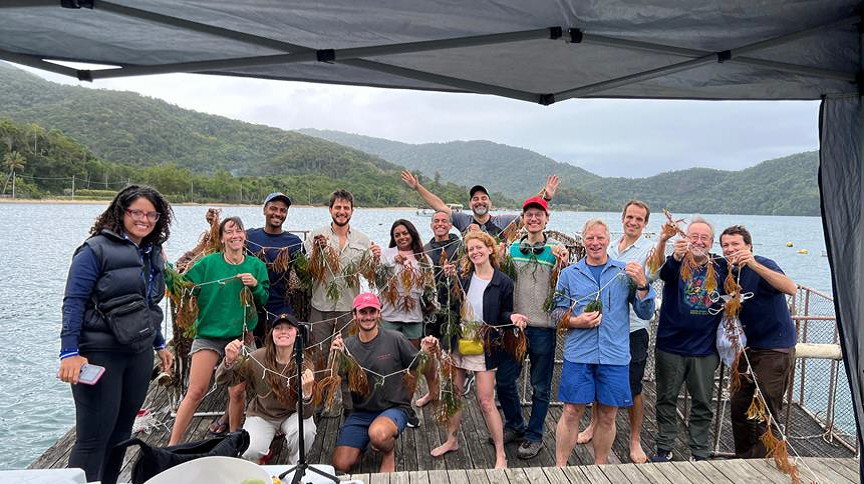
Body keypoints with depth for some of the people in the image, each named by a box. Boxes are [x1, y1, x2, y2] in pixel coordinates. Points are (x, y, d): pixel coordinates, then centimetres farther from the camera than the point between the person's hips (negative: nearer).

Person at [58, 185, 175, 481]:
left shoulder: (153, 254, 12)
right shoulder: (96, 249, -8)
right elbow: (73, 302, -13)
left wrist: (160, 345, 22)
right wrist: (69, 352, -20)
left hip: (139, 355, 7)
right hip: (100, 354, -6)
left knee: (121, 434, 14)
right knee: (93, 439, -3)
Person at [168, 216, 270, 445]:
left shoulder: (256, 265, 4)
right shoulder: (209, 263, -1)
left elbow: (264, 300, 7)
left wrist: (255, 285, -12)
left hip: (241, 336, 2)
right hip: (208, 334, -1)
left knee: (238, 392, 5)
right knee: (196, 391, -5)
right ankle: (172, 444, 7)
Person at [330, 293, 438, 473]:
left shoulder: (394, 339, -9)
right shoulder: (347, 345, 1)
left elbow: (428, 375, -5)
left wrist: (427, 354, -26)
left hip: (394, 408, -3)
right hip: (360, 411, 4)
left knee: (378, 434, -36)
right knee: (341, 465, -9)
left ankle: (389, 453, 0)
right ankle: (364, 443, 23)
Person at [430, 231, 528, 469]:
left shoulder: (503, 282, -7)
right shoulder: (462, 277, -2)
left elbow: (503, 315, 1)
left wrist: (513, 317, -20)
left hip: (484, 346, -3)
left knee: (486, 402, -1)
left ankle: (500, 454, 13)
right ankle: (451, 440, 36)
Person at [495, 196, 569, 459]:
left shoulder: (556, 251, -2)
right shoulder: (512, 249, 7)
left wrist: (563, 263, -20)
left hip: (543, 328, -3)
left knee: (541, 386, 9)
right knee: (503, 380, 11)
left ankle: (534, 435, 25)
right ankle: (515, 425, 33)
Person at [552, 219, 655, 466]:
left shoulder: (625, 272, 5)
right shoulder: (569, 274, 6)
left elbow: (646, 313, 4)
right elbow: (557, 312, 9)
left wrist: (642, 284, -12)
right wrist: (576, 321, -11)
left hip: (615, 355, 1)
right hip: (578, 354, 0)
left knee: (607, 416, 10)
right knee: (572, 412, 2)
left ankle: (599, 468, 28)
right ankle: (560, 467, 17)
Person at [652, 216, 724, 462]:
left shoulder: (720, 268, 3)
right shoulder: (676, 264, -6)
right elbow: (664, 272, -30)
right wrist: (675, 257, -51)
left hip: (705, 350, 2)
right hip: (671, 347, -2)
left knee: (702, 404, 11)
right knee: (667, 400, 10)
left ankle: (700, 455, 25)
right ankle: (664, 449, 24)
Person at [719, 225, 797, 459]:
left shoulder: (762, 266, -15)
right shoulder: (729, 273, 7)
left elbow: (791, 288, -34)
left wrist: (754, 264, -41)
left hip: (775, 349, -7)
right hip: (747, 348, 8)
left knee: (766, 412, -3)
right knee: (739, 406, 13)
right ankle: (743, 459, 28)